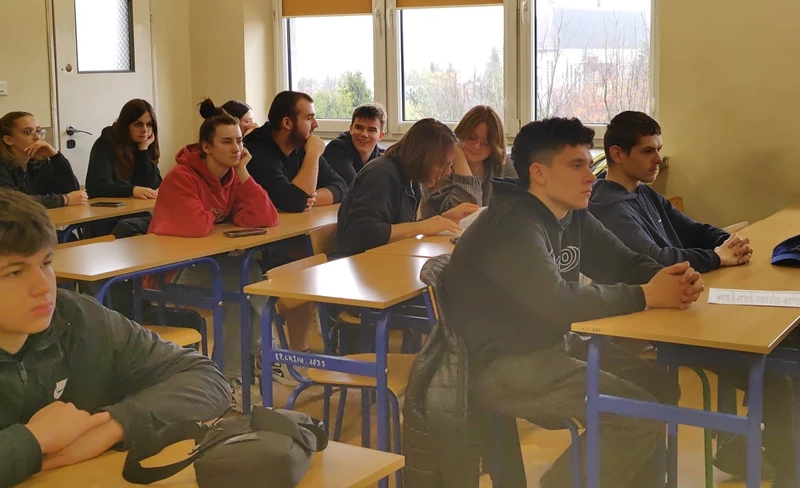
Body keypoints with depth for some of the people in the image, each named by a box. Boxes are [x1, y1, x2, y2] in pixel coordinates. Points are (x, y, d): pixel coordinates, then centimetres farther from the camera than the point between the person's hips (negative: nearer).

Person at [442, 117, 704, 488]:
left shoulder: (573, 215, 5)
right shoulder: (512, 226, -23)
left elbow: (623, 263, 10)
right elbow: (557, 303, -32)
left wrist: (669, 277, -12)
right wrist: (646, 296, -24)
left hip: (552, 344, 10)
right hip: (500, 363, -10)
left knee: (660, 387, 8)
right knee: (641, 416, -17)